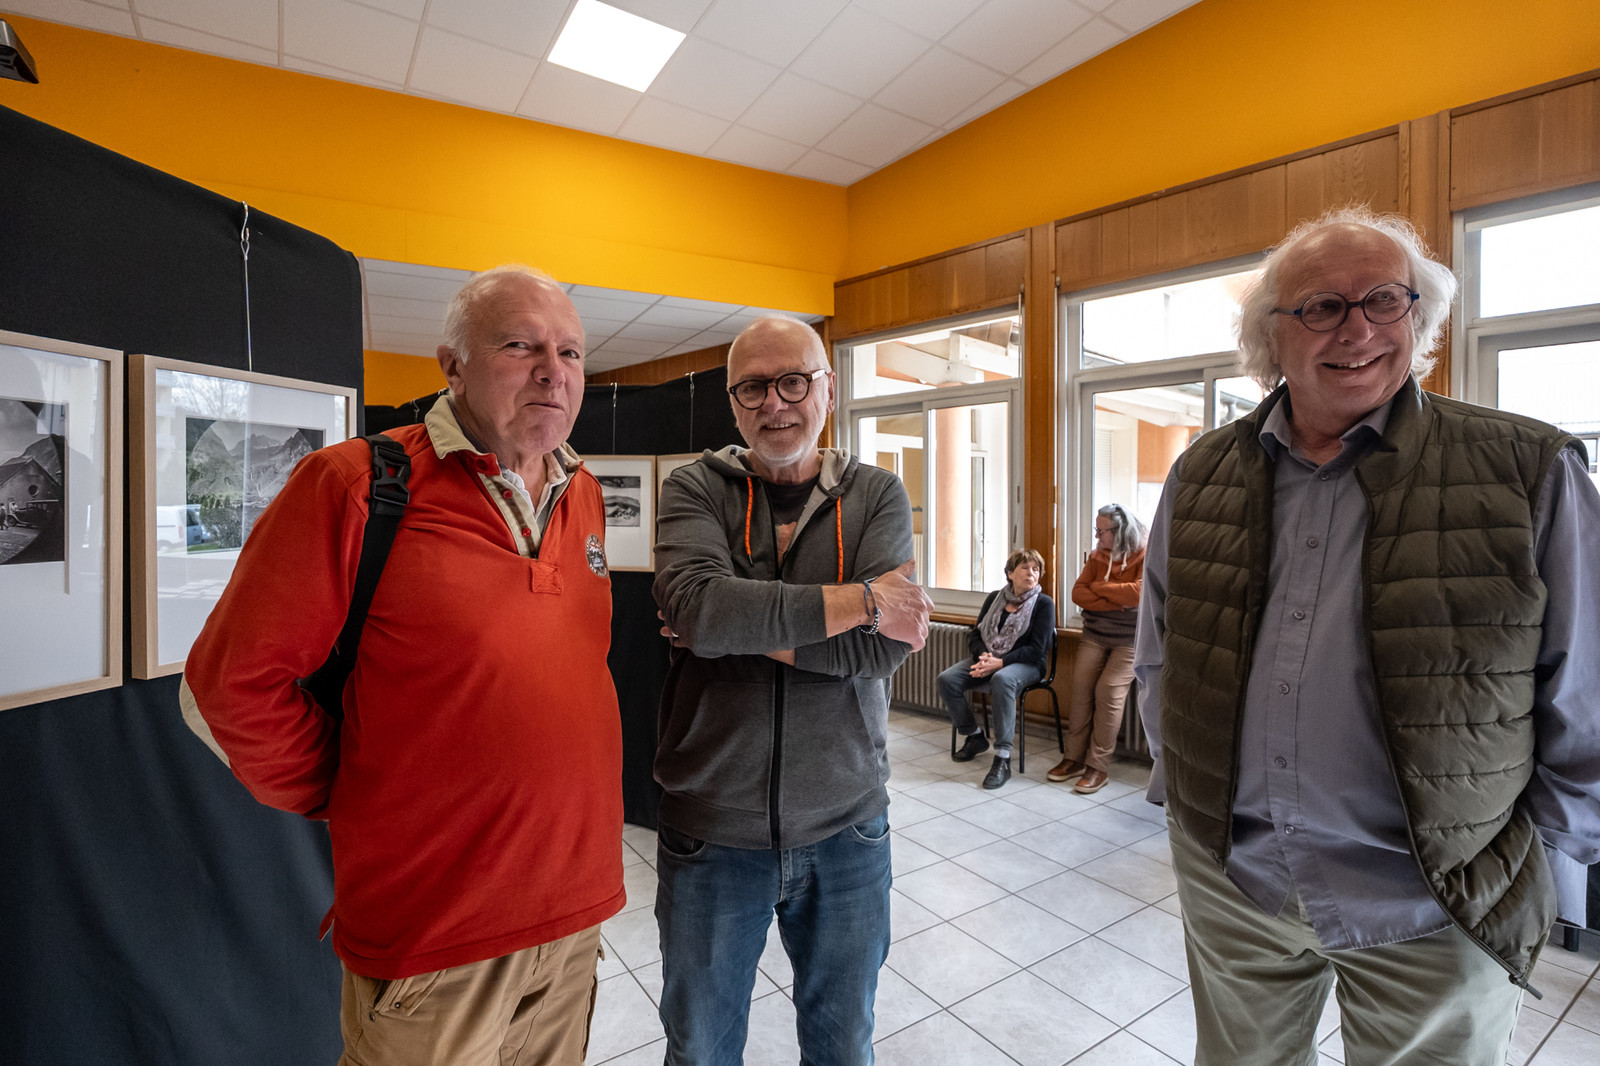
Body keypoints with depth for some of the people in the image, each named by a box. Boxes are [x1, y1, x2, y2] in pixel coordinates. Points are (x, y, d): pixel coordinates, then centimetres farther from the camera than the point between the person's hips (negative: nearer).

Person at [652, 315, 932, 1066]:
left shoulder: (877, 496, -3)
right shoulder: (694, 489, -5)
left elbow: (881, 648, -17)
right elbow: (695, 603, -26)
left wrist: (737, 626, -20)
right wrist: (857, 599, -21)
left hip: (846, 830, 1)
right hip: (710, 830, 0)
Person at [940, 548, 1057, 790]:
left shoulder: (1043, 603, -3)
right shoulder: (995, 598, 10)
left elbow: (1037, 649, -12)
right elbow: (975, 633, 10)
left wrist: (1000, 662, -22)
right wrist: (983, 655, -13)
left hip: (1025, 664, -5)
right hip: (988, 659, 5)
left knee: (1001, 680, -40)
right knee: (947, 680, -19)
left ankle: (1003, 758, -33)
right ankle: (975, 737, 5)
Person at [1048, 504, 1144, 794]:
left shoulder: (1145, 558, -8)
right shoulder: (1097, 556, 8)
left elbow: (1138, 593, -24)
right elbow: (1078, 593, 1)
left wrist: (1099, 587, -10)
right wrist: (1113, 601, -15)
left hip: (1130, 641, -5)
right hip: (1094, 636, 5)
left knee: (1108, 692, -16)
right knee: (1081, 687, -7)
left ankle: (1098, 767, -7)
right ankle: (1074, 758, 2)